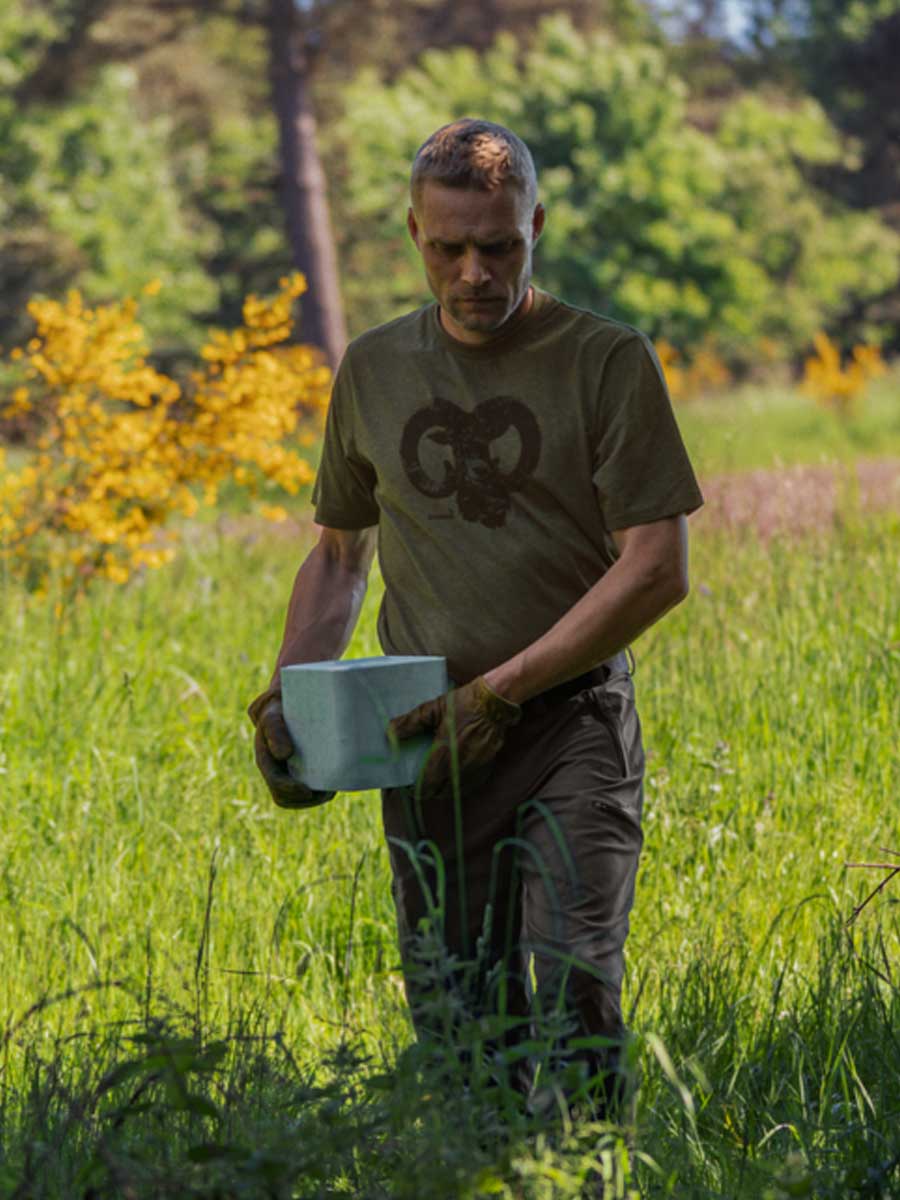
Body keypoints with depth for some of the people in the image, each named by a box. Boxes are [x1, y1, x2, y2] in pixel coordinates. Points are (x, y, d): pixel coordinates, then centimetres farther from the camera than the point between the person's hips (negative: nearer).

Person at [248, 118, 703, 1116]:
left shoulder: (608, 361, -3)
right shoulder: (375, 370, 11)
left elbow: (657, 569, -8)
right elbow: (338, 554, 22)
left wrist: (500, 690, -13)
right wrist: (286, 697, 6)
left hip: (572, 725, -4)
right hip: (429, 741, 4)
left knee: (570, 1011, -15)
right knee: (454, 1026, 2)